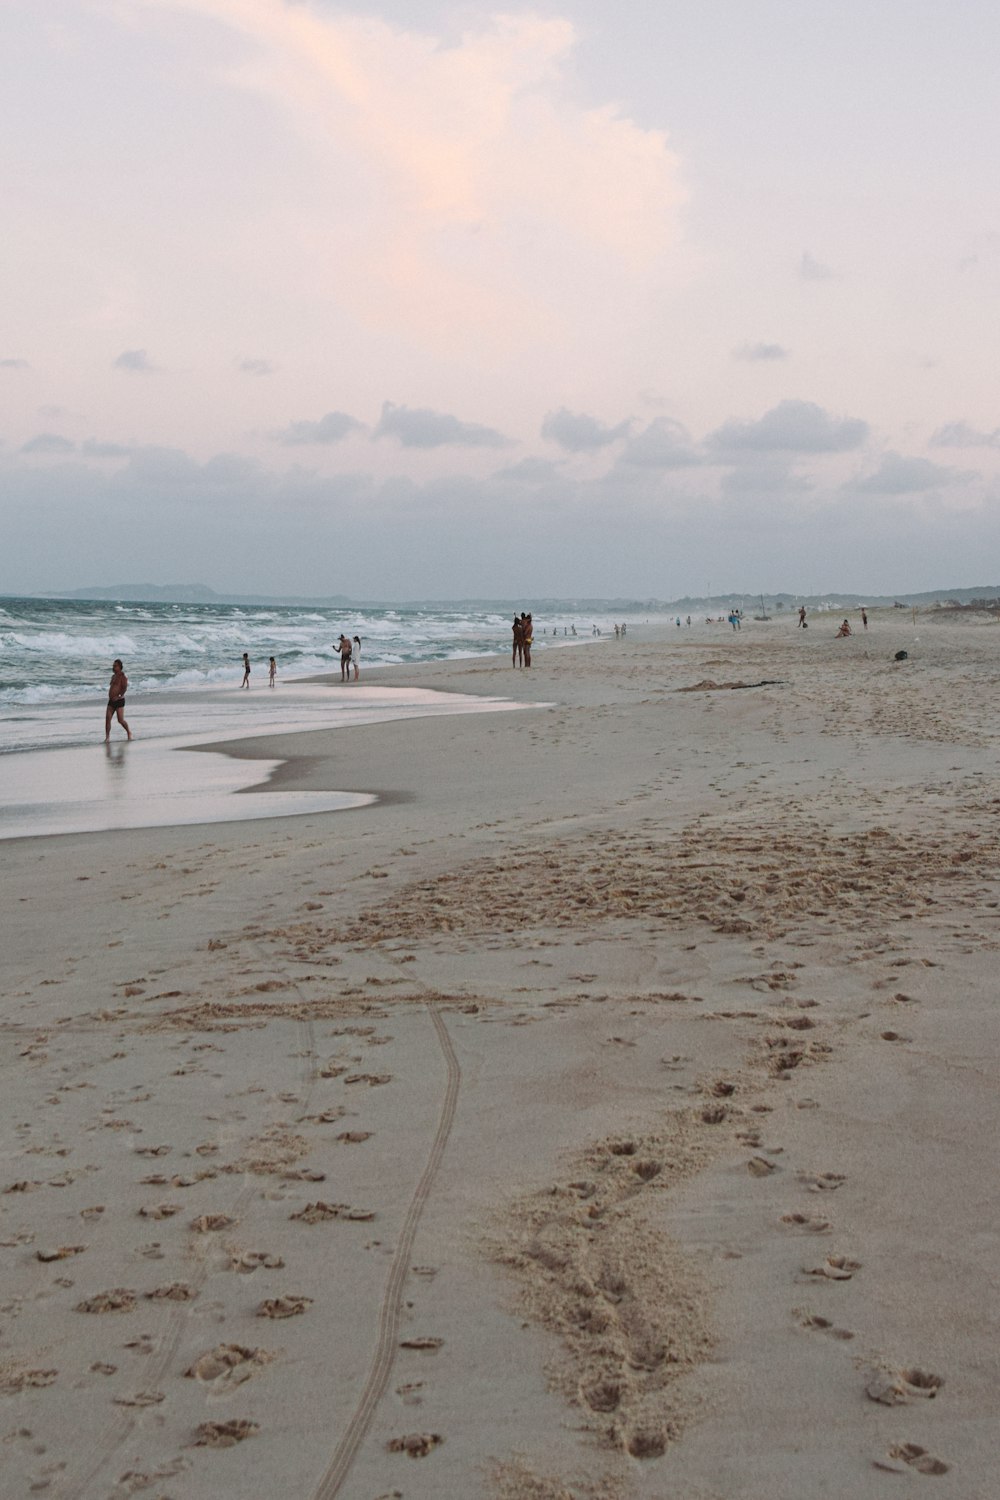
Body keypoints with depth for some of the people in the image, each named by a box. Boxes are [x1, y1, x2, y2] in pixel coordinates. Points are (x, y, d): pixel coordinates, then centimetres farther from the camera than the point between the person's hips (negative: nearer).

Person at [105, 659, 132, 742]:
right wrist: (110, 696, 13)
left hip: (119, 701, -8)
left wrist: (119, 696, -28)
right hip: (111, 701, 8)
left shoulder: (123, 677, -9)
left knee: (121, 720, -4)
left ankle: (129, 733, 19)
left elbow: (125, 688, -20)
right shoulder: (113, 676, 17)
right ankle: (107, 737, 0)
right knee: (107, 719, -3)